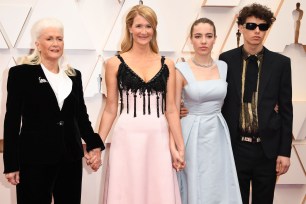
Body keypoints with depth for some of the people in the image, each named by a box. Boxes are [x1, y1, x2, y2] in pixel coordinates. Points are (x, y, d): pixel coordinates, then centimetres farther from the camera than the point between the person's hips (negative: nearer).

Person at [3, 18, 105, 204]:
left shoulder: (74, 75, 11)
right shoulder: (21, 73, -2)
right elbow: (12, 120, -3)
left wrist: (95, 145, -1)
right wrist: (11, 164, -6)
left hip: (71, 158, 4)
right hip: (34, 159, -4)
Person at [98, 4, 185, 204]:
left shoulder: (167, 65, 6)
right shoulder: (115, 63, 2)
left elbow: (171, 109, 6)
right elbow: (110, 109, 5)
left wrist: (180, 147, 3)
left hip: (158, 139, 2)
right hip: (127, 139, -1)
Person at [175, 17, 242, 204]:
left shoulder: (224, 67, 4)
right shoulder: (181, 70, -7)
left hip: (218, 135, 4)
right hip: (192, 135, -3)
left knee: (220, 189, 9)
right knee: (194, 189, 6)